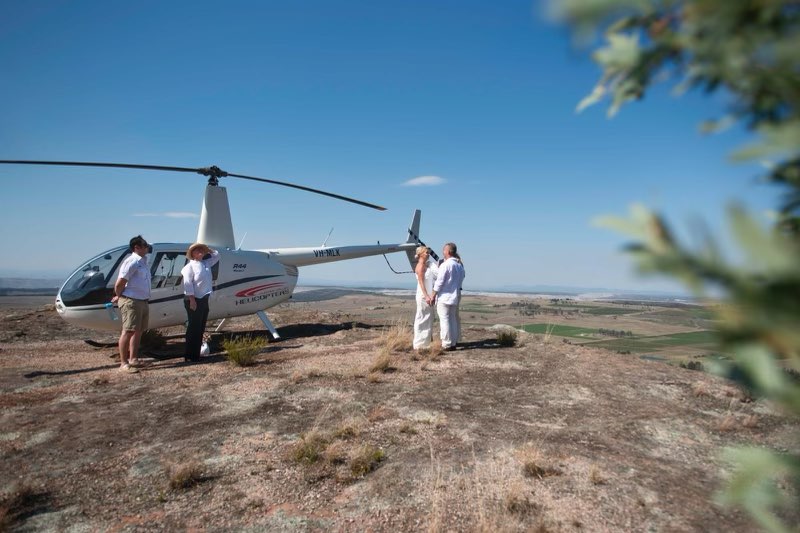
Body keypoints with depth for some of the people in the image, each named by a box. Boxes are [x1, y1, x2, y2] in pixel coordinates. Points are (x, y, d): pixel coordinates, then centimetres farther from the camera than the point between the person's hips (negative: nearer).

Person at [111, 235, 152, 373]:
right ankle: (123, 363, -4)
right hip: (131, 302, -9)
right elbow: (119, 283, -16)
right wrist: (119, 297, 0)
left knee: (138, 331, 15)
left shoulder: (143, 261, 14)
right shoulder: (132, 261, -14)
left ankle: (133, 359, 25)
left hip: (143, 301, 9)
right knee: (128, 331, -8)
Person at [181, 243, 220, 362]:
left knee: (201, 328, 11)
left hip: (204, 299, 8)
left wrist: (208, 249, 15)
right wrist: (192, 299, -19)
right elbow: (188, 284, -15)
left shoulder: (206, 263, 13)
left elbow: (216, 255, 28)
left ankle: (197, 354, 18)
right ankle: (190, 356, 1)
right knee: (194, 328, -5)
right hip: (194, 300, -8)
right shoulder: (190, 266, -9)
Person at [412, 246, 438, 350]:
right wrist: (426, 296, -24)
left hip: (428, 295, 9)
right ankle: (419, 344, 4)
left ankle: (426, 342, 22)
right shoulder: (420, 266, -12)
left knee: (428, 319, 13)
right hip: (423, 296, -9)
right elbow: (421, 282, -19)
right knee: (422, 318, -3)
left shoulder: (427, 265, 13)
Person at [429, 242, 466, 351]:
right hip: (456, 296, 8)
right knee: (454, 319, 14)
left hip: (445, 297, -8)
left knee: (445, 320, -3)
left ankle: (447, 344, 0)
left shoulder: (445, 265, -15)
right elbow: (460, 280, 12)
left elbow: (439, 282, -15)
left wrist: (433, 296, -8)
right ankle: (454, 342, 22)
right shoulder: (460, 265, 9)